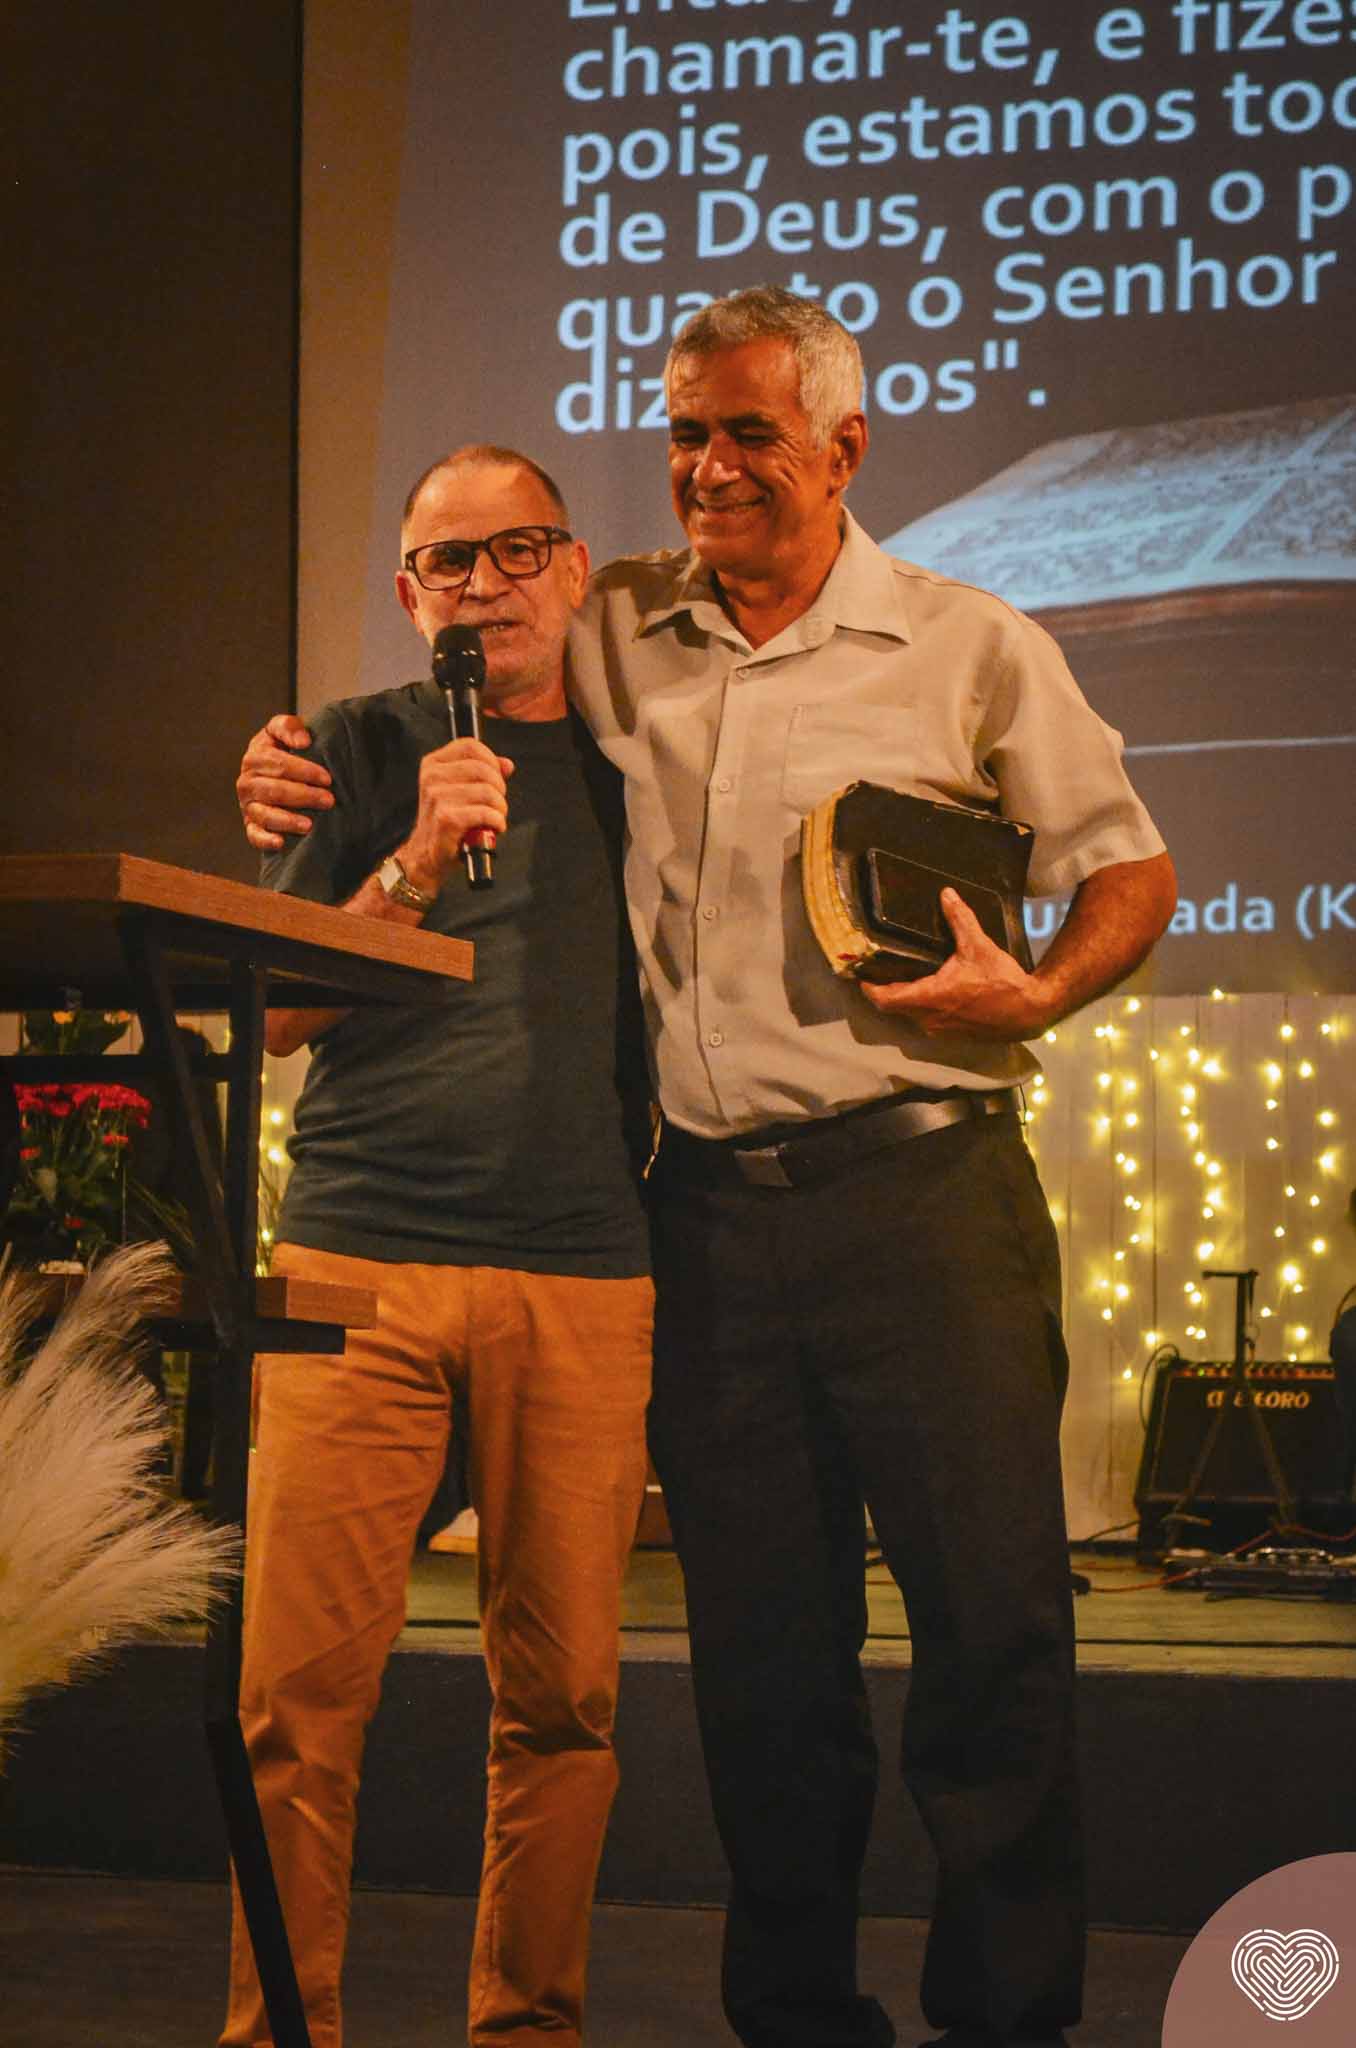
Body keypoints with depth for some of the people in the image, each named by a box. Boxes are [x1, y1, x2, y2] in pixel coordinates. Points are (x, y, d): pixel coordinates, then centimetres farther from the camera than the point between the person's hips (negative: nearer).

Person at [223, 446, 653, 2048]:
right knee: (303, 1686, -6)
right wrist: (414, 864, -9)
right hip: (358, 1255, -2)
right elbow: (280, 1017, 5)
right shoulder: (361, 749, 11)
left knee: (563, 1691, 1)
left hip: (583, 1270, 2)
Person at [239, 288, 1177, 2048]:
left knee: (995, 1626, -5)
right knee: (762, 1652, 7)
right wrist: (306, 764, 5)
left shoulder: (971, 647, 5)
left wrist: (1037, 994, -11)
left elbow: (1130, 870, 9)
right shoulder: (617, 635, 11)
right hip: (709, 1207, 3)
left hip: (921, 1188, -2)